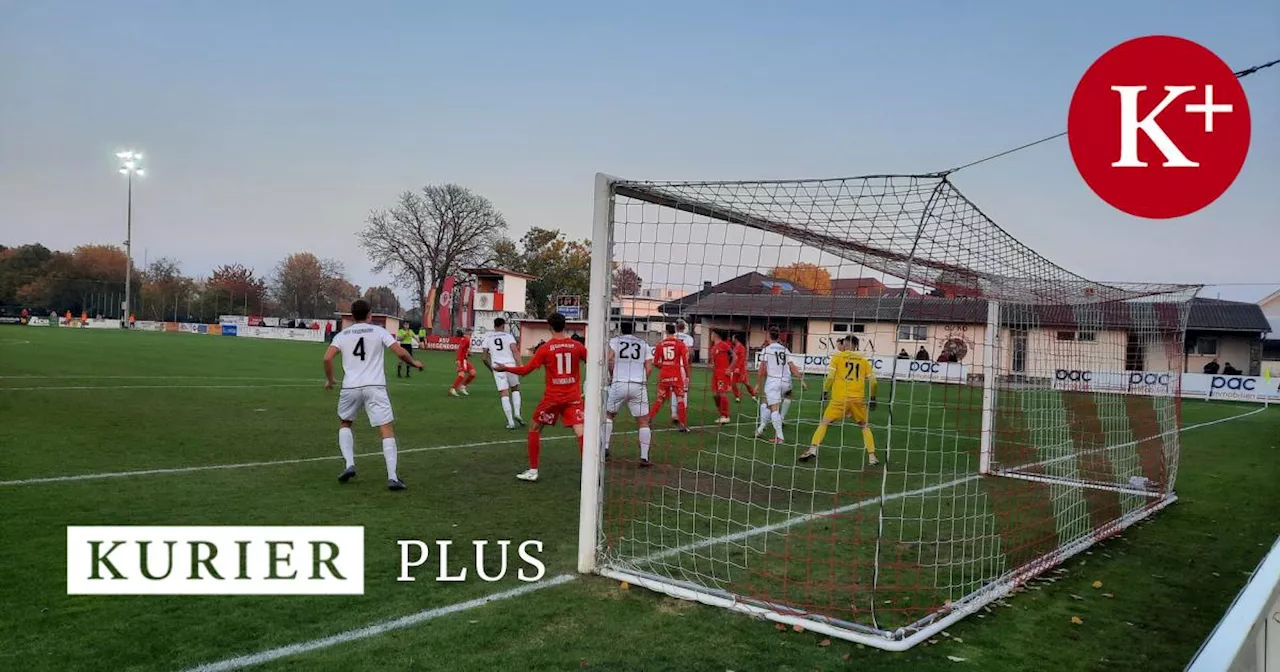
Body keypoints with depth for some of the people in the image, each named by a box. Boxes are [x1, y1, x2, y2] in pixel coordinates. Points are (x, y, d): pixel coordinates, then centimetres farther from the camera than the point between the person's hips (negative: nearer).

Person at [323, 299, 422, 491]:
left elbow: (327, 358, -2)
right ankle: (392, 477, -12)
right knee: (387, 430, -1)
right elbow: (401, 352, -2)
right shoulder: (379, 331, 7)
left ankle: (350, 465, 11)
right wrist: (414, 363, 17)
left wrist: (329, 380, 13)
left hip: (350, 387, 2)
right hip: (375, 387, -2)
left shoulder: (342, 335, 12)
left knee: (344, 424, 26)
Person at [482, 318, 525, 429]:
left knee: (504, 394, 2)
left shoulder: (488, 338, 13)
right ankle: (517, 413, 4)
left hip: (498, 367, 1)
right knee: (515, 389, 22)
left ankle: (510, 422, -3)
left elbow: (485, 357, 13)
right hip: (510, 365, 0)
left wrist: (491, 368, 28)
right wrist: (519, 366, -12)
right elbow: (515, 351, -7)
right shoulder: (508, 336, 8)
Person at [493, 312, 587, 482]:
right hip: (574, 397, 1)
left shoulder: (545, 348, -6)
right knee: (580, 433, -5)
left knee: (534, 429, 17)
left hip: (552, 397, -1)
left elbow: (525, 370, -4)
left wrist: (505, 368, 11)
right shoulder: (577, 346, 0)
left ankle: (533, 471, 19)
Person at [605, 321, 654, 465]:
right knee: (643, 421, 8)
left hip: (619, 384, 0)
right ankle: (644, 457, 3)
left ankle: (605, 448, 12)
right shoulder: (644, 345, 11)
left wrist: (612, 376, 6)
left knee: (608, 415, 21)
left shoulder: (614, 341, 5)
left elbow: (610, 359, -10)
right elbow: (649, 368, 3)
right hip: (639, 386, 1)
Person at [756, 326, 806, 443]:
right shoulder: (785, 350, 14)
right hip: (785, 382, 5)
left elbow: (762, 371, -3)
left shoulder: (766, 350, 0)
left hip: (772, 380, -5)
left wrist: (758, 385, 4)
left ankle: (780, 437, -17)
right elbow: (793, 367, 8)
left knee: (774, 409, -8)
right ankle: (761, 429, 22)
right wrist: (802, 380, 10)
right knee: (766, 403, 22)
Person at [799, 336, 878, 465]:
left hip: (839, 398, -2)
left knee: (823, 423, 9)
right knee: (865, 426, 18)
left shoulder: (837, 357, 4)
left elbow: (830, 377, -5)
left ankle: (813, 449, -5)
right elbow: (873, 381, 7)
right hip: (858, 399, 2)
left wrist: (825, 392, 6)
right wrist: (872, 398, 17)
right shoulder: (863, 360, 9)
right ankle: (872, 457, 9)